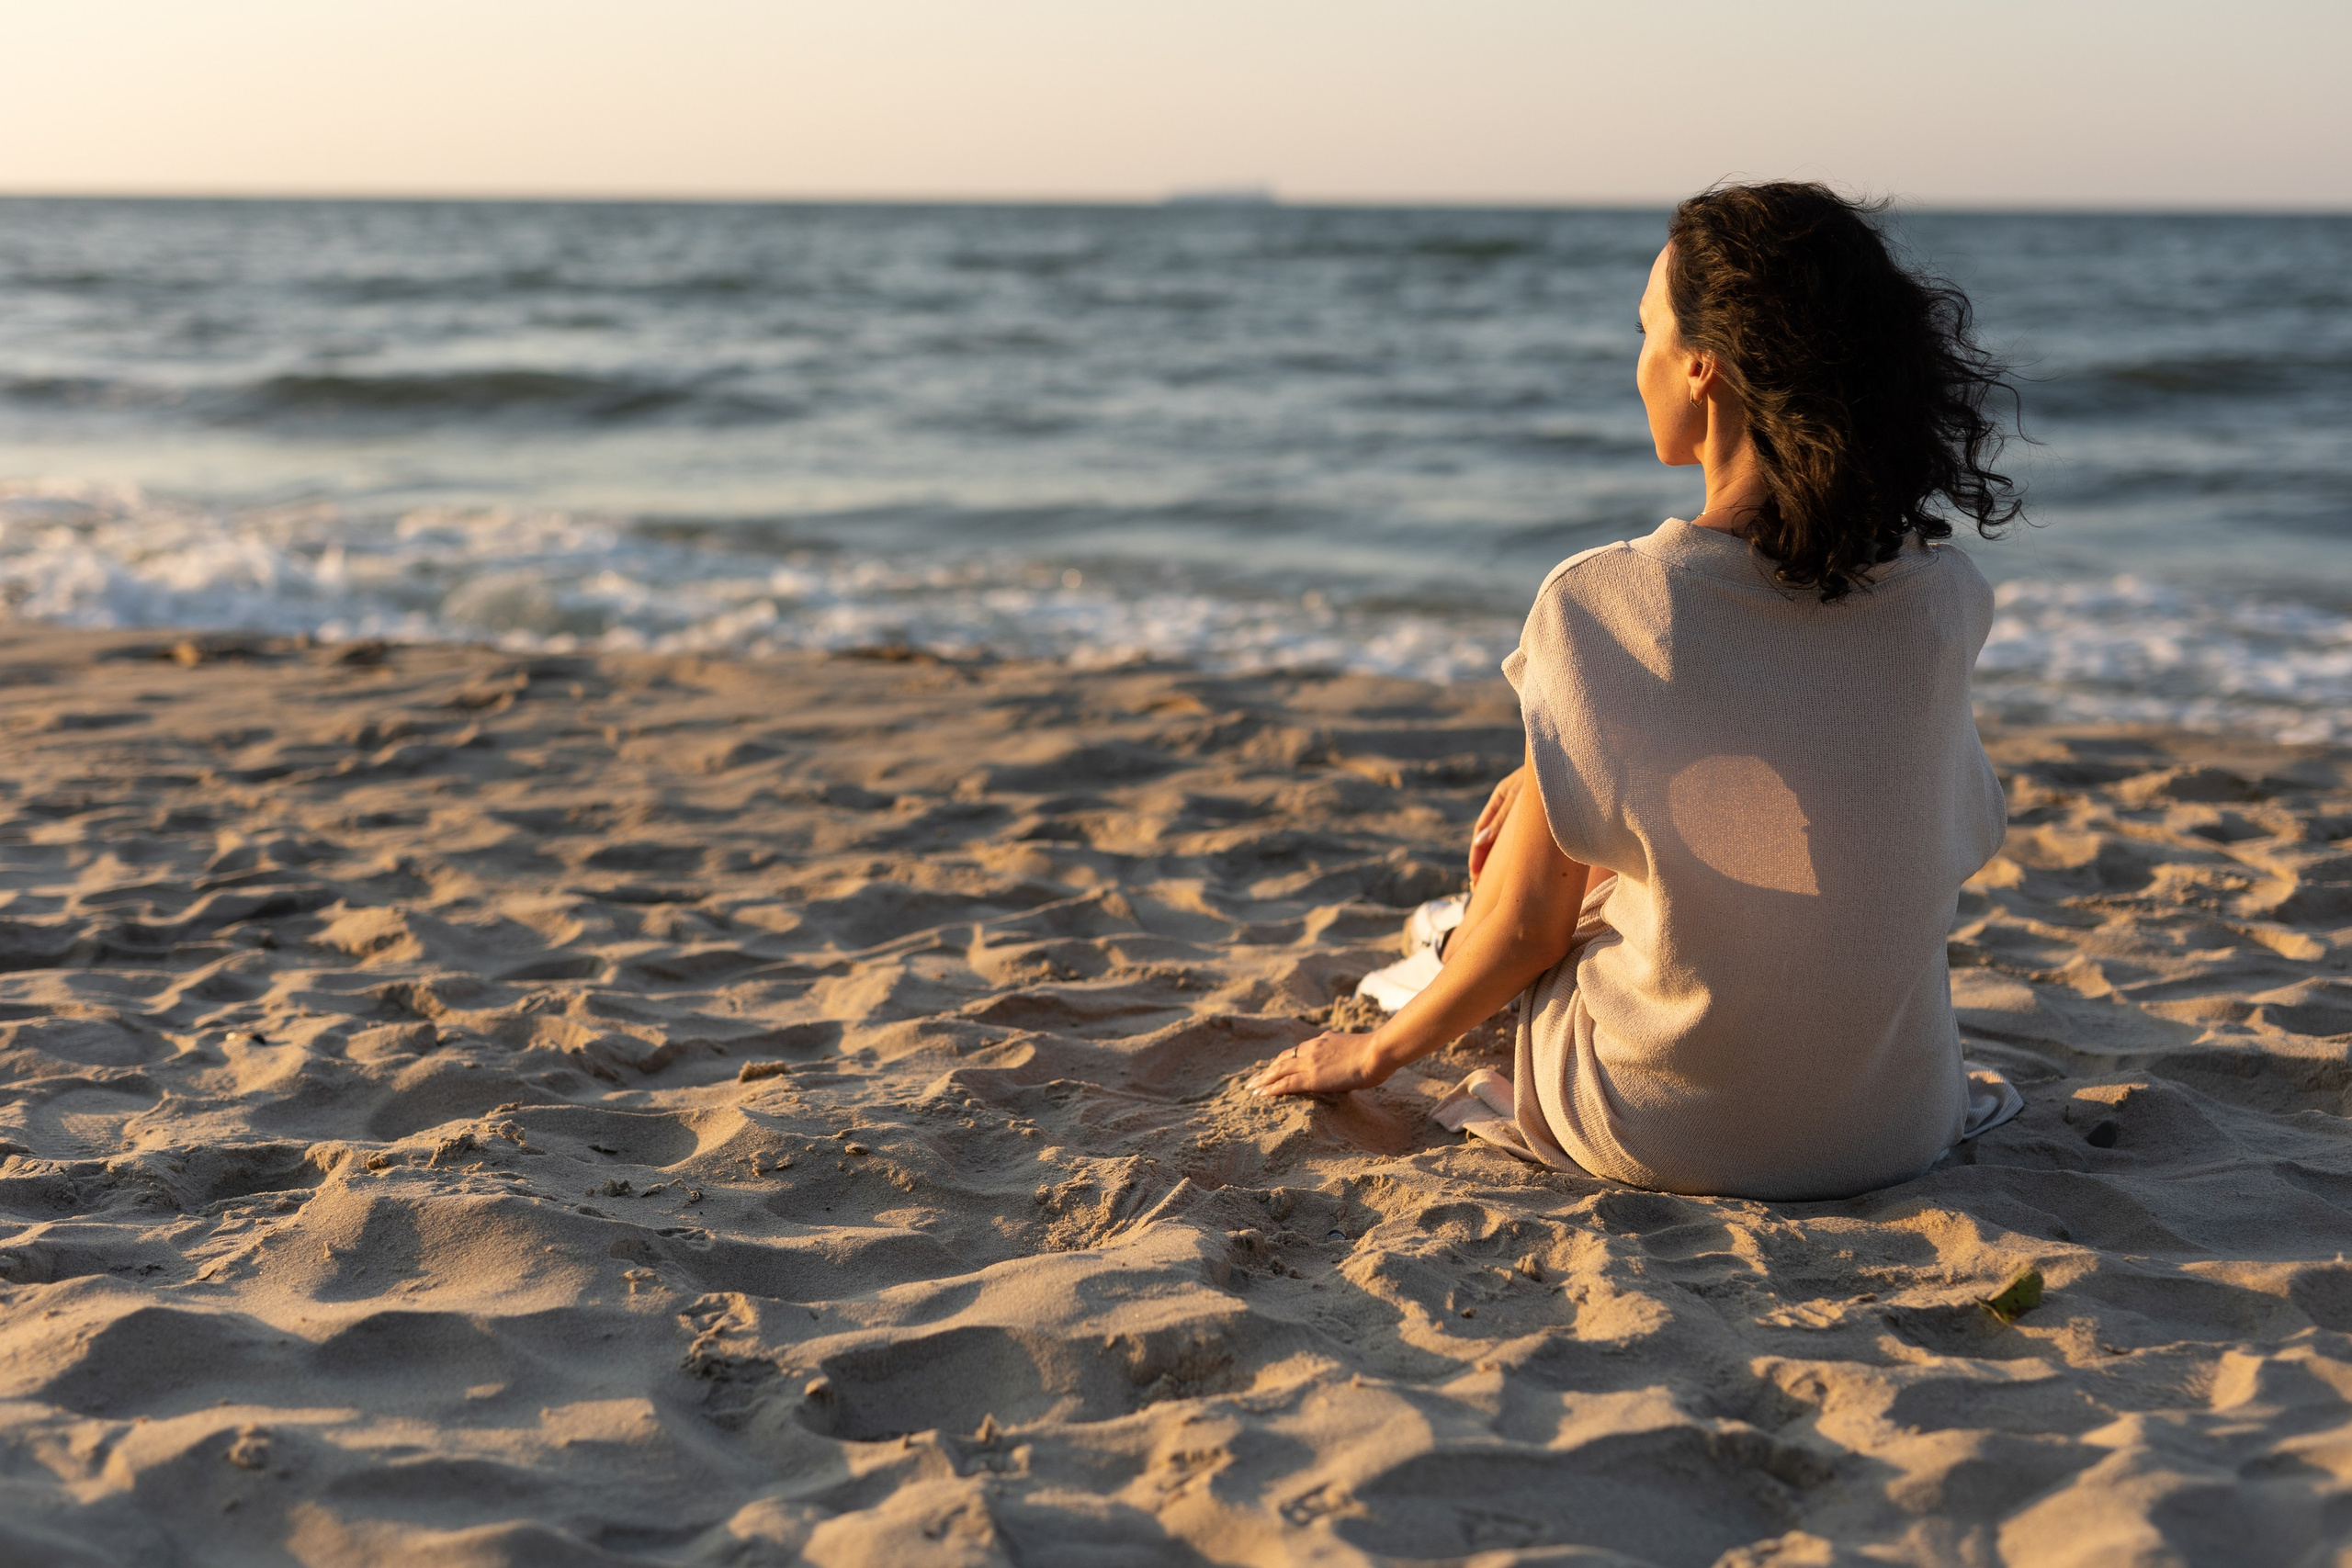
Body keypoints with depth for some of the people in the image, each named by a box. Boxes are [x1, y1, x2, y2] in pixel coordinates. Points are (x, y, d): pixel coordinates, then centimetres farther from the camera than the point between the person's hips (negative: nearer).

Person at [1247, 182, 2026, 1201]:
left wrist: (1378, 1051, 9)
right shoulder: (1939, 601, -9)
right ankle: (1469, 945, 52)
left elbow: (1526, 927, -11)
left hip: (1661, 1134, -4)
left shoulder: (1600, 606, -20)